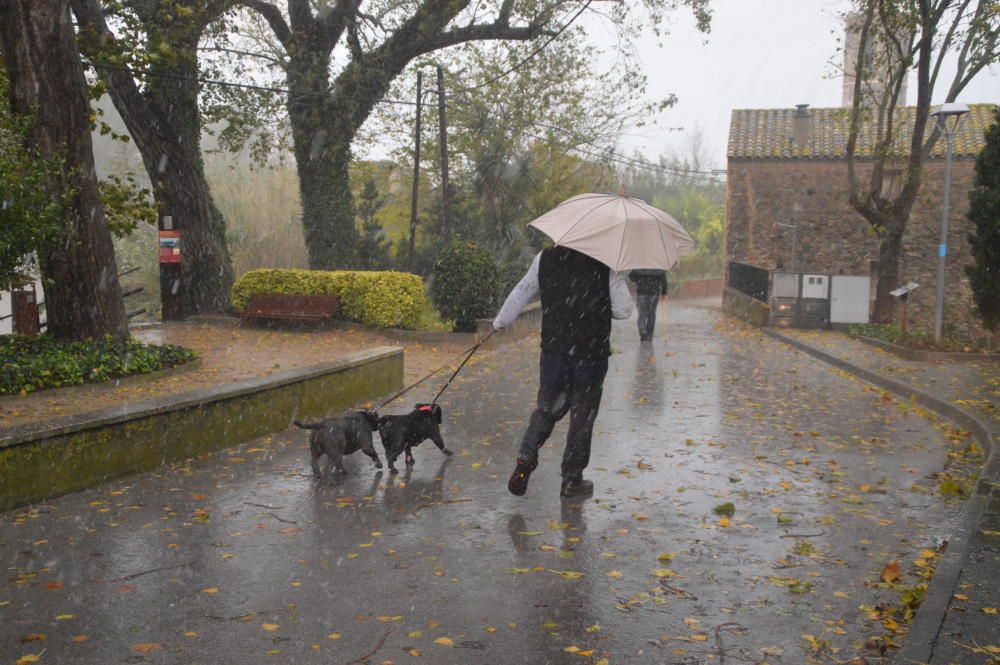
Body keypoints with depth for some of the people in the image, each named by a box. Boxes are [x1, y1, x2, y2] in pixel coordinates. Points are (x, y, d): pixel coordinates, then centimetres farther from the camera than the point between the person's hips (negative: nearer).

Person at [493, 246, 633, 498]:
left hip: (553, 351, 2)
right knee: (582, 417, 10)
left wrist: (500, 321, 25)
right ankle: (572, 480, 17)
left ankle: (526, 457, -4)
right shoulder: (607, 264, -9)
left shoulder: (545, 258, 0)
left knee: (546, 409, 17)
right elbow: (623, 310, -10)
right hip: (591, 355, -2)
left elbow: (521, 293, 10)